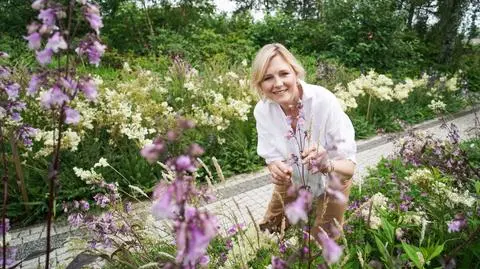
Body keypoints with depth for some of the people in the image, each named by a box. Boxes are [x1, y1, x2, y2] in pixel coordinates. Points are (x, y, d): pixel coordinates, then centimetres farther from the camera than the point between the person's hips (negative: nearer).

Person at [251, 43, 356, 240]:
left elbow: (349, 167, -30)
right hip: (293, 180, 3)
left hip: (331, 181, -2)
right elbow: (272, 158, -15)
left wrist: (326, 165, -51)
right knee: (267, 231, 16)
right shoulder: (262, 110, -22)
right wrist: (277, 171, -37)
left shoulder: (324, 101, -34)